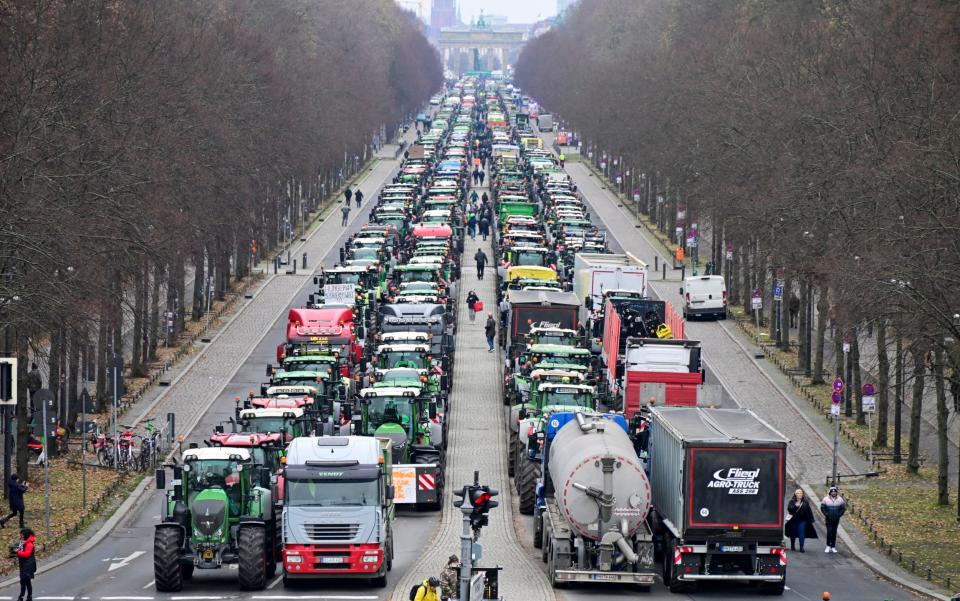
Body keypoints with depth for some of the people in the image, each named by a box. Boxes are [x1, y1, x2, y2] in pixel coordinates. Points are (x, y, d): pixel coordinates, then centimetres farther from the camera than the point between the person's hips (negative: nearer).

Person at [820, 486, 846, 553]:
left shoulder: (840, 500, -1)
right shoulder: (826, 499, -5)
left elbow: (843, 508, 6)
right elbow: (822, 508, -1)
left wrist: (839, 515, -5)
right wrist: (826, 514, -10)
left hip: (836, 519, 2)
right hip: (828, 519, -2)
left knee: (834, 533, 6)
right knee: (829, 532, -9)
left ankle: (833, 547, 13)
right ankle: (828, 546, 3)